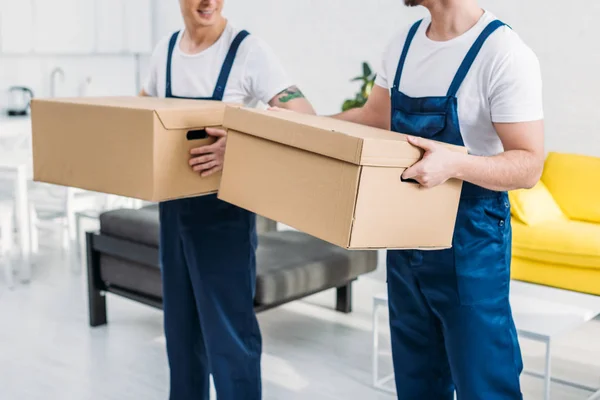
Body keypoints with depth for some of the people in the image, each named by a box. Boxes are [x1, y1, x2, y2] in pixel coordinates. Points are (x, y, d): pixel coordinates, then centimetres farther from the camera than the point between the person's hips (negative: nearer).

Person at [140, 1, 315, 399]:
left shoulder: (247, 50, -14)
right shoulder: (165, 50, 5)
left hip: (224, 210, -6)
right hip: (173, 207, 6)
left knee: (228, 330, -2)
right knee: (181, 325, 19)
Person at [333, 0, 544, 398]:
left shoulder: (505, 54, -18)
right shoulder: (403, 43, 5)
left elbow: (529, 165, -19)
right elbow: (374, 118, 17)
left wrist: (454, 163, -36)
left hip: (469, 239, -7)